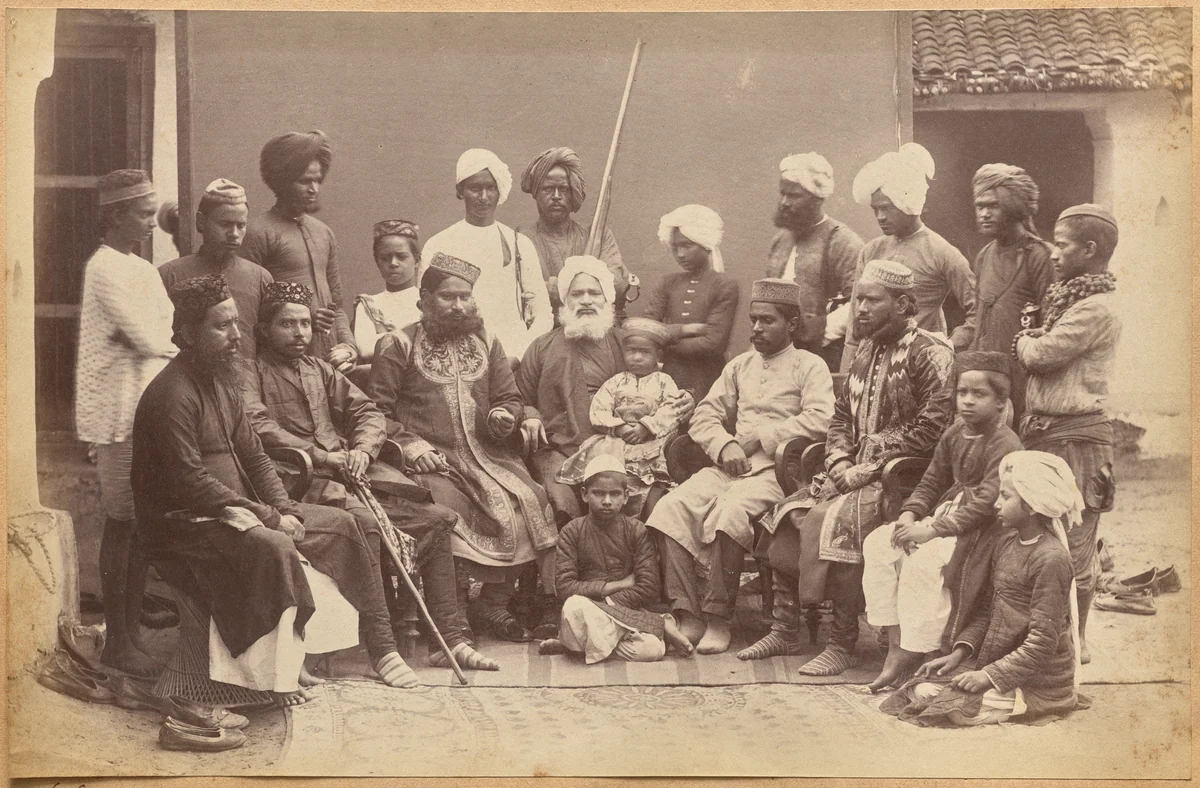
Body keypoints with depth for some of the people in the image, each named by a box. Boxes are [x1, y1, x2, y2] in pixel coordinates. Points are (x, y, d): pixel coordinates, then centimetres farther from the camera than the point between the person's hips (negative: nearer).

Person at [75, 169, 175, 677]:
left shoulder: (141, 269, 17)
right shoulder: (106, 268, -11)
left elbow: (160, 336, 12)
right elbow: (146, 339, -17)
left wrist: (154, 340, -8)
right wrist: (172, 347, 0)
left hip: (148, 409, 9)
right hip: (120, 412, -9)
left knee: (141, 522, 11)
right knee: (121, 522, -4)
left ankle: (132, 630, 19)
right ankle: (117, 641, 4)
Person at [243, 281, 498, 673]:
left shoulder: (320, 371, 26)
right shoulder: (253, 374, 6)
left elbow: (367, 412, 19)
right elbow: (258, 428, -12)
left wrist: (362, 450, -3)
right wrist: (319, 455, -16)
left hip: (351, 469, 7)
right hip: (304, 479, -7)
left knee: (437, 518, -6)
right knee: (364, 523, -36)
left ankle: (449, 640, -3)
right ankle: (382, 650, -34)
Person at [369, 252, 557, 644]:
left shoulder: (485, 342, 19)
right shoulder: (398, 345, 5)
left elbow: (509, 396, 23)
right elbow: (377, 410, 0)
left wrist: (504, 415, 0)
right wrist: (410, 445, -14)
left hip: (484, 452, 4)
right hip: (429, 457, -4)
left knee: (527, 502, -20)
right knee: (447, 507, -33)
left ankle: (494, 604, -7)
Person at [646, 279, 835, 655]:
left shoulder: (810, 366, 5)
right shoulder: (740, 366, 23)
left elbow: (819, 420, -12)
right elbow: (704, 415, 17)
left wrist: (758, 437, -11)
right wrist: (725, 445, -4)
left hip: (777, 468, -6)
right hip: (729, 464, 6)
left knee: (730, 511, -35)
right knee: (671, 508, -21)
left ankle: (718, 619, -23)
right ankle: (688, 615, -20)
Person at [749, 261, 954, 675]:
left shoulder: (930, 354, -11)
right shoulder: (866, 352, 16)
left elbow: (929, 431, -19)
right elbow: (842, 416, 21)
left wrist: (866, 469, -18)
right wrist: (840, 462, 0)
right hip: (856, 473, 8)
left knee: (832, 520, -30)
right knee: (787, 515, -7)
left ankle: (843, 643, -21)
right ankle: (784, 629, 0)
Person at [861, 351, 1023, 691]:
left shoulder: (1005, 445, -15)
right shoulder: (954, 435, 12)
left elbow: (986, 501, -23)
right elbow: (931, 482, 16)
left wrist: (933, 530, -26)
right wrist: (909, 515, -5)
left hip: (981, 528, -9)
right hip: (946, 515, 9)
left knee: (923, 560, -32)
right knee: (877, 544, -9)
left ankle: (910, 654, -21)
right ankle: (895, 641, -10)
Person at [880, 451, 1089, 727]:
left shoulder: (1051, 559, -21)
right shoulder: (1006, 542, 6)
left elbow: (1041, 644, -22)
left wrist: (990, 676, -22)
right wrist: (960, 651, -2)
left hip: (1039, 681, -8)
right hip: (1000, 661, 8)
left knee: (949, 708, -17)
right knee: (922, 690, -7)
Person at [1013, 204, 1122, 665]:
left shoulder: (1096, 309, -14)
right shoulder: (1069, 299, 18)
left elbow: (1041, 355, -17)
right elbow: (1031, 357, 17)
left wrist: (1025, 341, 2)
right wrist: (1030, 340, -2)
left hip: (1075, 436, -9)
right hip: (1044, 432, 9)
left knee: (1073, 548, -1)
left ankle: (1075, 640, 9)